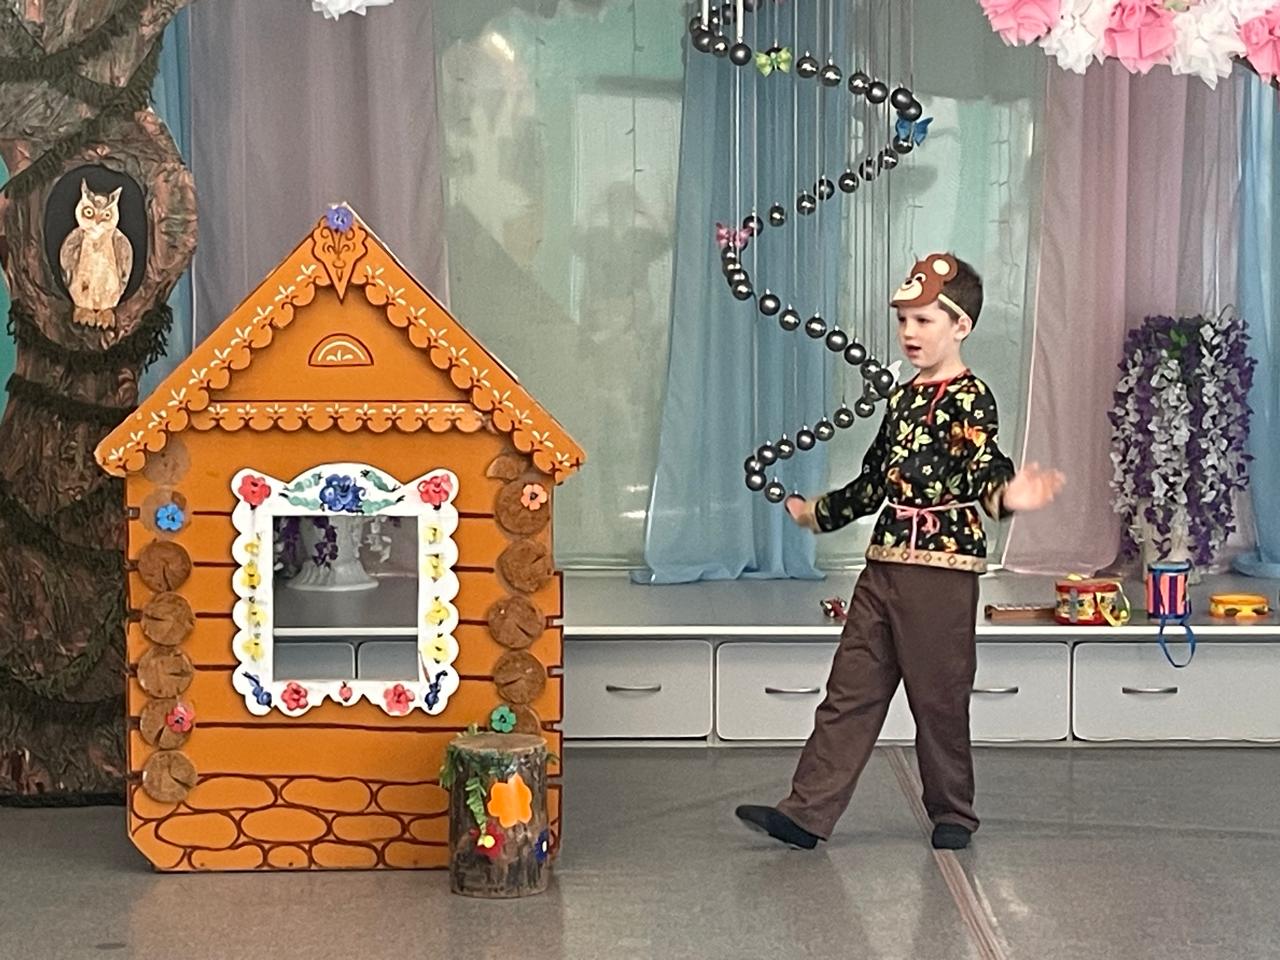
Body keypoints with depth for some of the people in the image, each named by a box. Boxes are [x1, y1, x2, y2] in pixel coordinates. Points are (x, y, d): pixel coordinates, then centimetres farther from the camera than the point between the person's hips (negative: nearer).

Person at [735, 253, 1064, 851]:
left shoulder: (969, 399, -9)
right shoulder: (902, 398, 15)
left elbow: (982, 467, -26)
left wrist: (1004, 495, -49)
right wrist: (819, 514, 38)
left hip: (942, 567, -8)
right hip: (884, 563, 8)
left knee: (939, 698, 2)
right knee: (851, 690, 6)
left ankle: (952, 815, 18)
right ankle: (807, 813, 6)